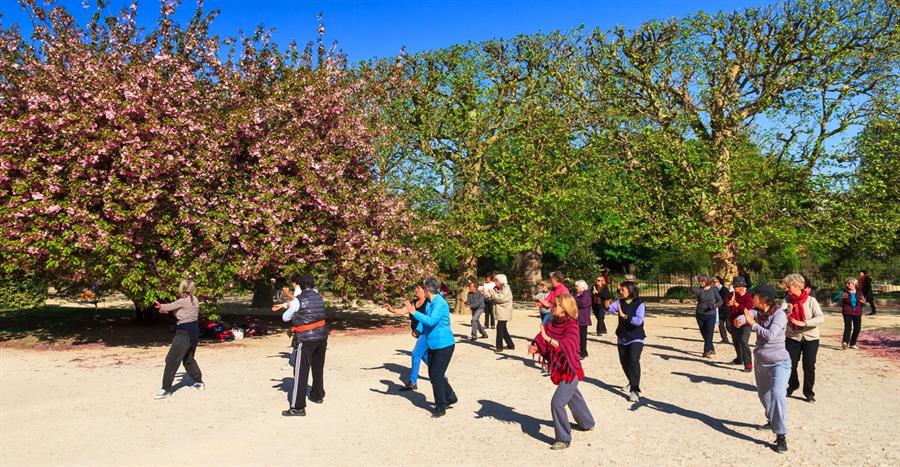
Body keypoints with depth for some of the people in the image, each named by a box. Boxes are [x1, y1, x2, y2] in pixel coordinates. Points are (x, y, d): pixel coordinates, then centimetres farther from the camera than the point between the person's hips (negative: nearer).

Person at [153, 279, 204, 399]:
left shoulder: (183, 301, -15)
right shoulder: (194, 300, 10)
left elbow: (166, 307, -6)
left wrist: (161, 307, 17)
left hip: (185, 332, -9)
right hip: (194, 331, 9)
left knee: (171, 360, -5)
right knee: (188, 359, 23)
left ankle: (166, 389, -5)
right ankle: (199, 382, 31)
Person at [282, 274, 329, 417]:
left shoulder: (299, 299, -10)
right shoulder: (319, 297, 6)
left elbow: (286, 317, 0)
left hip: (307, 339, -6)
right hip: (322, 336, 6)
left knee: (301, 372, -3)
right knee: (318, 369, 22)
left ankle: (298, 407, -5)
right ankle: (318, 395, 38)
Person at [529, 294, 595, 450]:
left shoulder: (572, 325, -21)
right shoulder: (551, 324, -1)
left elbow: (567, 346, -36)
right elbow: (540, 341, -6)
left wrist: (547, 337, -46)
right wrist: (534, 347, -29)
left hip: (571, 370, -8)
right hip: (559, 369, 8)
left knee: (557, 403, -14)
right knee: (574, 397, 27)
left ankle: (564, 439, 1)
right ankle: (587, 423, 51)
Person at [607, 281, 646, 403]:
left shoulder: (639, 304, -12)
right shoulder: (620, 302, 1)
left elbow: (638, 321, -23)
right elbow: (610, 309, -12)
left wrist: (624, 316, -26)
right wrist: (608, 306, -32)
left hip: (636, 338, -5)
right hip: (622, 338, 6)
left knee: (633, 361, -20)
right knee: (624, 362, 16)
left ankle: (635, 390, -18)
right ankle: (632, 382, 42)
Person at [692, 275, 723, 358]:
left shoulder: (713, 290, -2)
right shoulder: (699, 290, -3)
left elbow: (720, 301, 3)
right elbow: (693, 290, -26)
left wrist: (715, 305, -18)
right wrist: (693, 288, -50)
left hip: (711, 315, -2)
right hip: (700, 315, 2)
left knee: (709, 334, -8)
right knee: (704, 334, 11)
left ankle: (707, 351, -2)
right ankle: (711, 349, 30)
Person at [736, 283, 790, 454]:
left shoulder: (779, 315, -17)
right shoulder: (757, 311, 0)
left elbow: (770, 335, -27)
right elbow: (745, 315, -19)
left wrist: (752, 323, -28)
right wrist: (740, 320, -40)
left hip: (779, 362, -7)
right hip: (761, 362, 7)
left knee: (777, 393, -25)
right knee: (763, 394, 22)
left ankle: (781, 436, -20)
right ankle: (773, 421, 48)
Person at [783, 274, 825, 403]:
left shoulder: (811, 300, -10)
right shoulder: (787, 301, -3)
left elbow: (820, 318, -19)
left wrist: (803, 323, -30)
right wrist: (787, 312, -25)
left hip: (810, 338, -2)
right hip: (792, 338, 2)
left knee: (809, 366, 1)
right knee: (790, 364, 8)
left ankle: (808, 392, 17)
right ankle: (792, 385, 33)